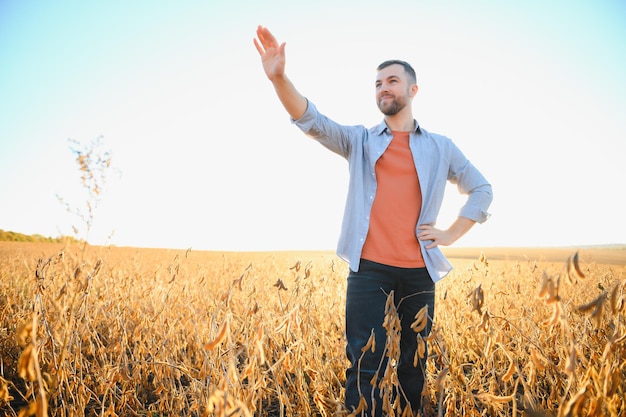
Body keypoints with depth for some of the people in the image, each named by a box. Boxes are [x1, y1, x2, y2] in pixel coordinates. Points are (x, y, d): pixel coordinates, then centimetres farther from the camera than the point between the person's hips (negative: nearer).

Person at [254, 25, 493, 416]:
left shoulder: (441, 147, 12)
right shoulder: (360, 140, 8)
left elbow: (482, 189, 19)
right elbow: (312, 121, -7)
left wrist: (450, 235, 7)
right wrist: (279, 78, -23)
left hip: (418, 270, 2)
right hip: (369, 268, -1)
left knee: (414, 364, 12)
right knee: (366, 364, -4)